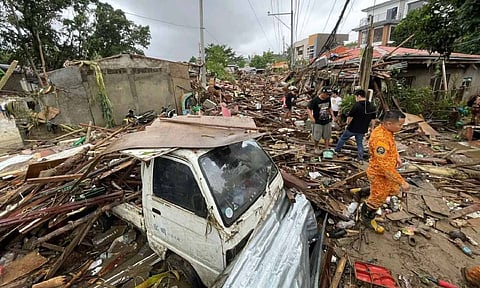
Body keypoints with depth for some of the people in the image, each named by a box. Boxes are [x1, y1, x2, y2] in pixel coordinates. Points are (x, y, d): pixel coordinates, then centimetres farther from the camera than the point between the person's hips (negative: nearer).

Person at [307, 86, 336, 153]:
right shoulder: (315, 100, -17)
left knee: (327, 136, 12)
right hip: (317, 122, -5)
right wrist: (311, 117, -28)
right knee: (316, 137, 5)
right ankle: (316, 148, 27)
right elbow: (309, 109, -15)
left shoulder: (328, 99, 1)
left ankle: (327, 148, 25)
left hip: (327, 121, 5)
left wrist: (332, 115, 6)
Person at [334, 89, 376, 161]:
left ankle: (337, 150, 31)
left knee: (343, 138, 16)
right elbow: (373, 120, 6)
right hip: (363, 130, 5)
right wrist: (372, 129, 15)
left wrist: (347, 124, 2)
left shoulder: (357, 105, -17)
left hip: (352, 128, -5)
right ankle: (360, 157, 18)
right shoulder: (371, 107, 2)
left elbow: (350, 117, -15)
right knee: (360, 143, 19)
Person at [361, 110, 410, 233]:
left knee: (393, 190, 27)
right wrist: (402, 182, -29)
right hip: (379, 174, -9)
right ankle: (367, 218, 37)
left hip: (388, 171, 9)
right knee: (378, 198, 11)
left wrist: (397, 156, 2)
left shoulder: (387, 130, -5)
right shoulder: (380, 139, -36)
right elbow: (385, 166, -35)